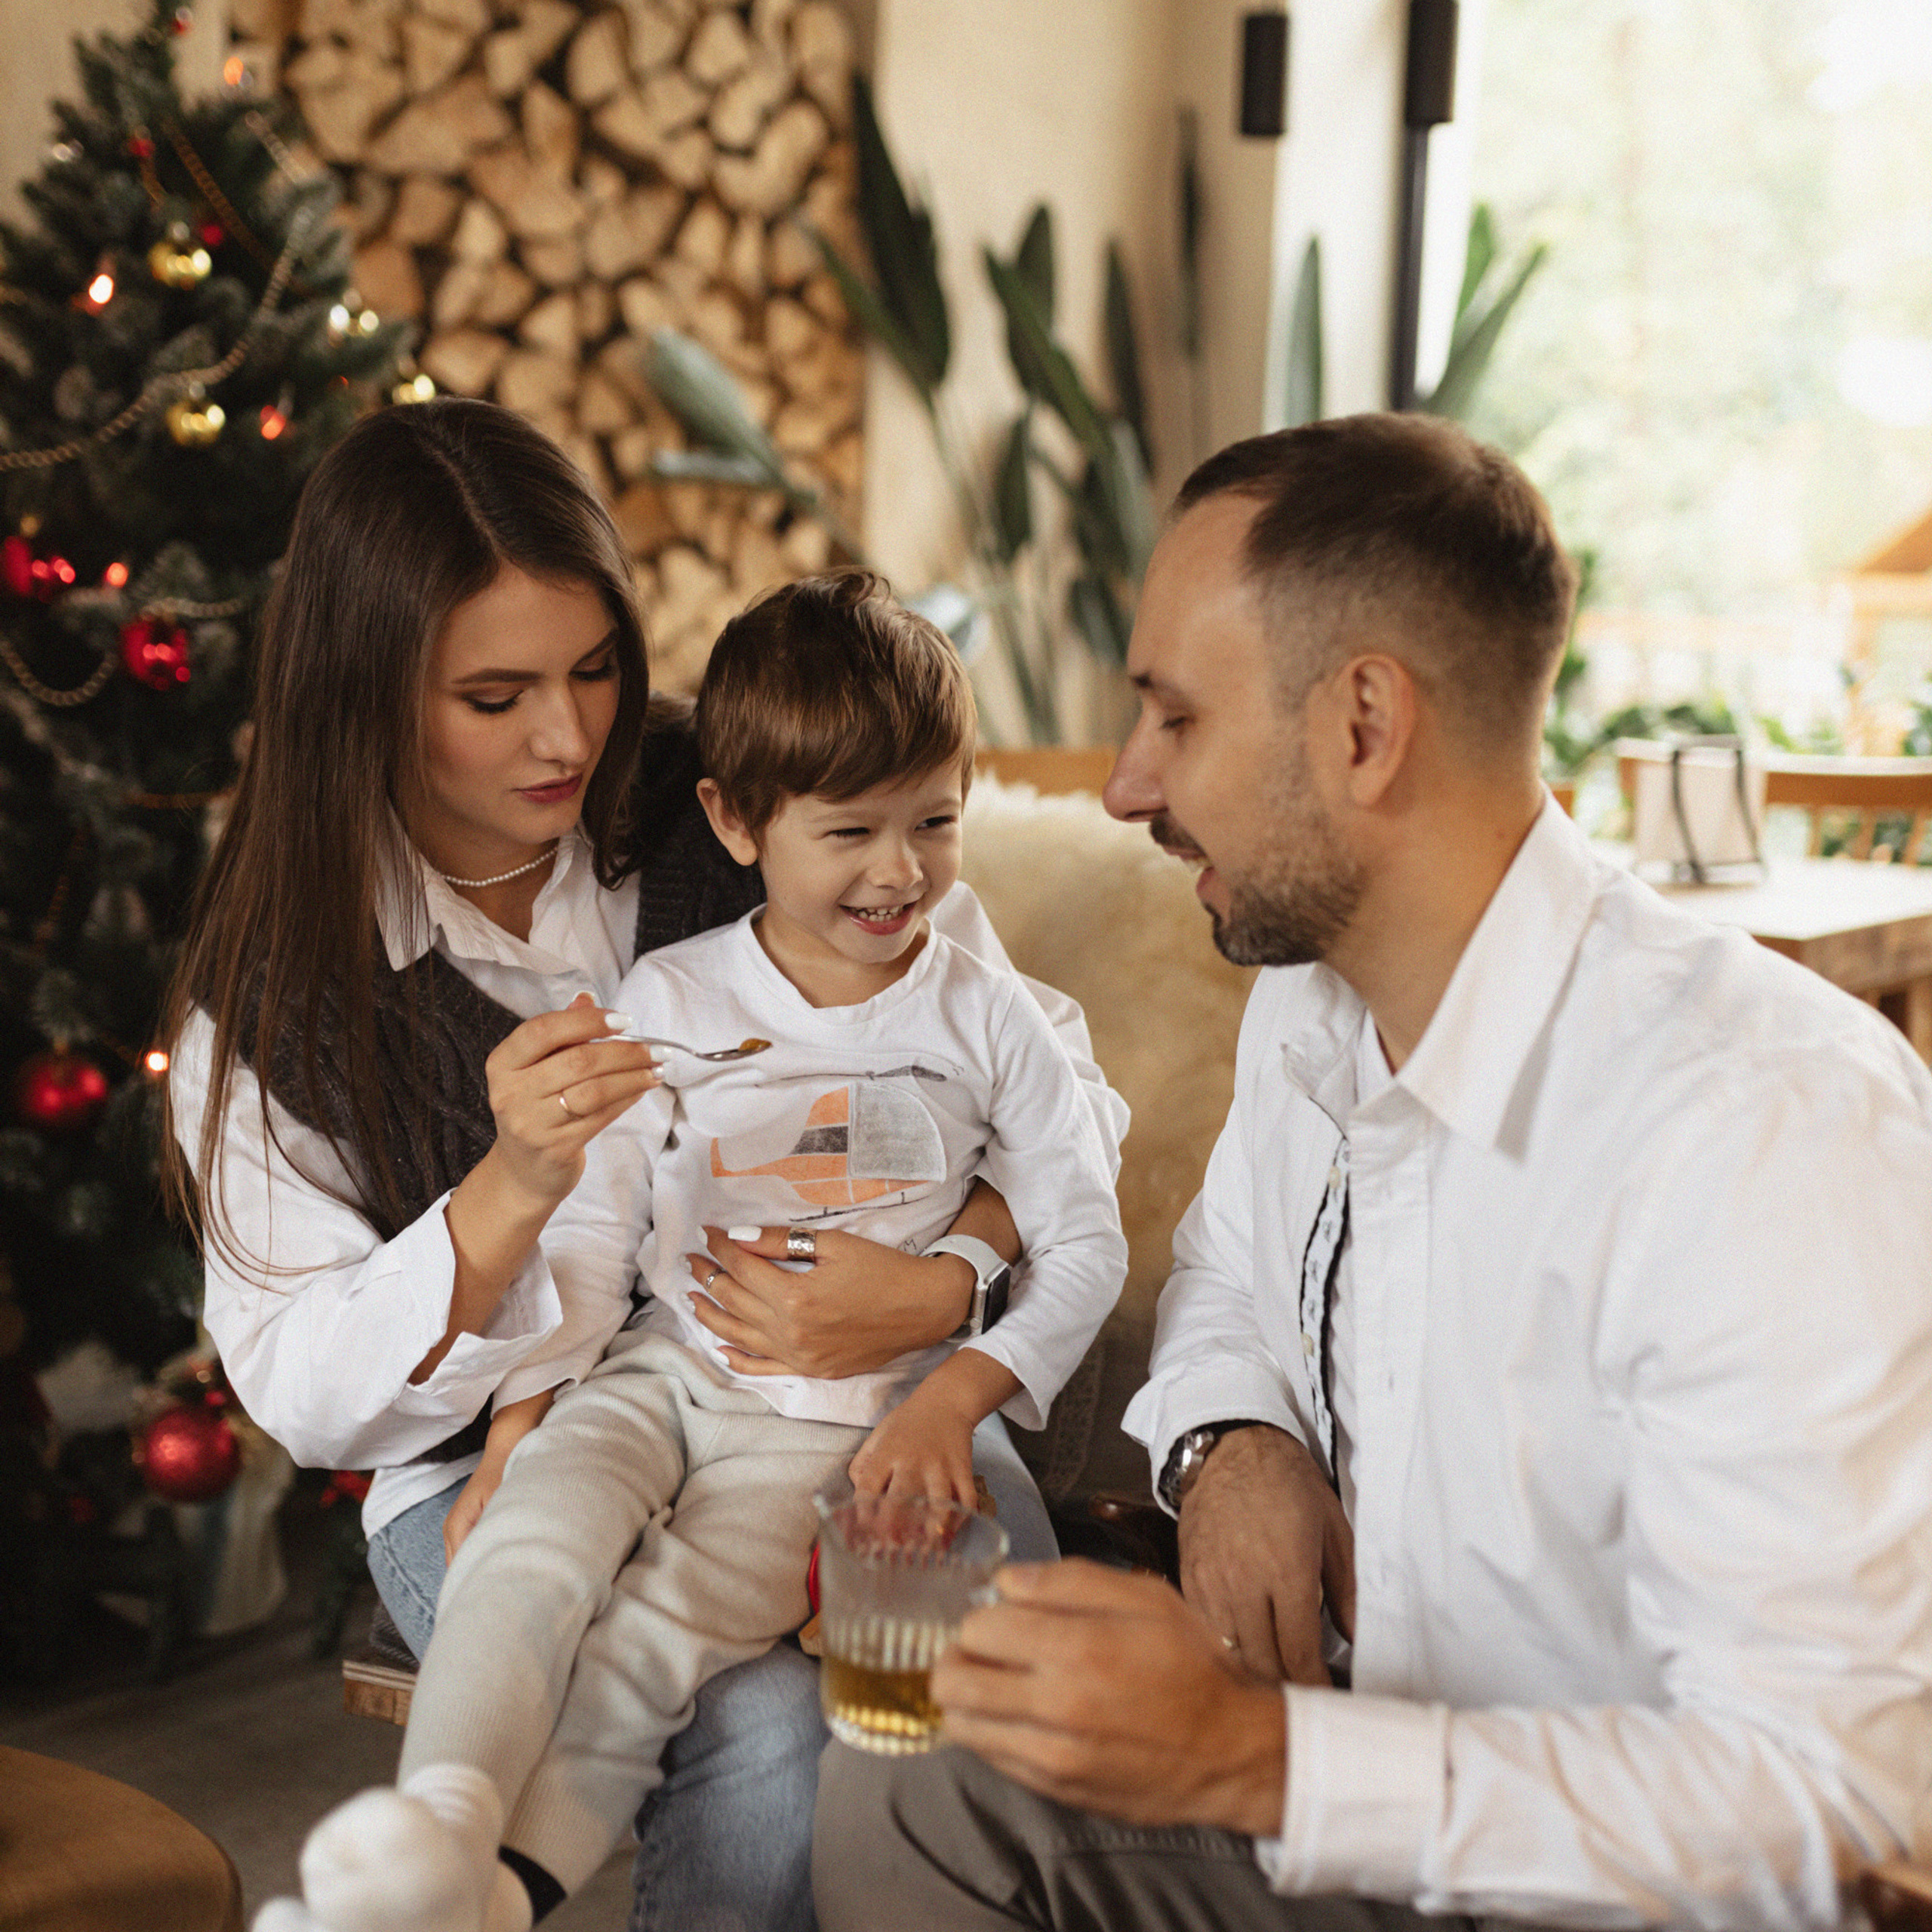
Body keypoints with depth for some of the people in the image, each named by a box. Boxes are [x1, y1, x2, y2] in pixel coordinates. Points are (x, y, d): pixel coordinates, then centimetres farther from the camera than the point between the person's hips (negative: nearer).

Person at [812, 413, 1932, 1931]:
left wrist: (1258, 1757, -34)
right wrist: (1232, 1439, -3)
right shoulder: (1308, 992, -1)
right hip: (1343, 1725, 7)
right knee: (894, 1781, -8)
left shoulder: (1773, 1125, -29)